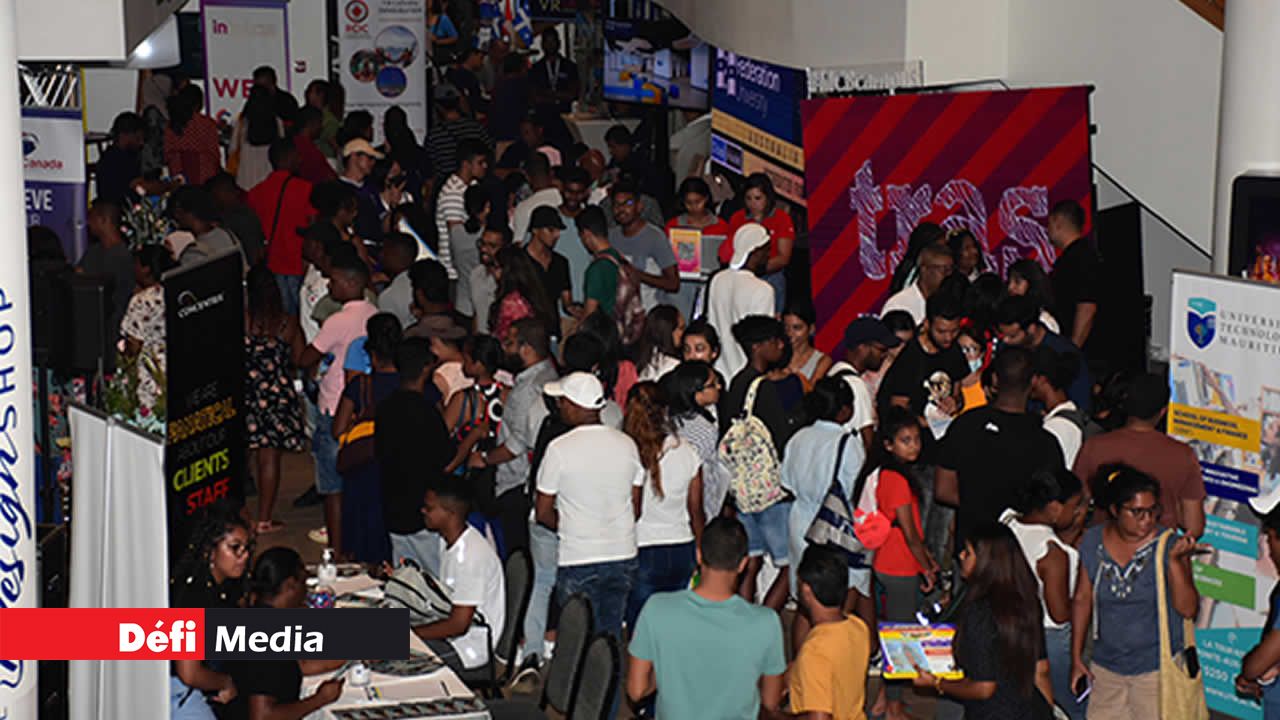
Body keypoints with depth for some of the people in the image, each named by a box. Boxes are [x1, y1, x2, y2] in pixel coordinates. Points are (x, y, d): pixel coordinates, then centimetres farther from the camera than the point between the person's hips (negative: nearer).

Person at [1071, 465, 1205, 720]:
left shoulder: (1168, 544, -13)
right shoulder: (1093, 542, -4)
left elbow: (1187, 609, -19)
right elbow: (1082, 599, 7)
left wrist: (1175, 560, -31)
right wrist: (1076, 658, 10)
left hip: (1156, 667, -3)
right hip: (1106, 667, 3)